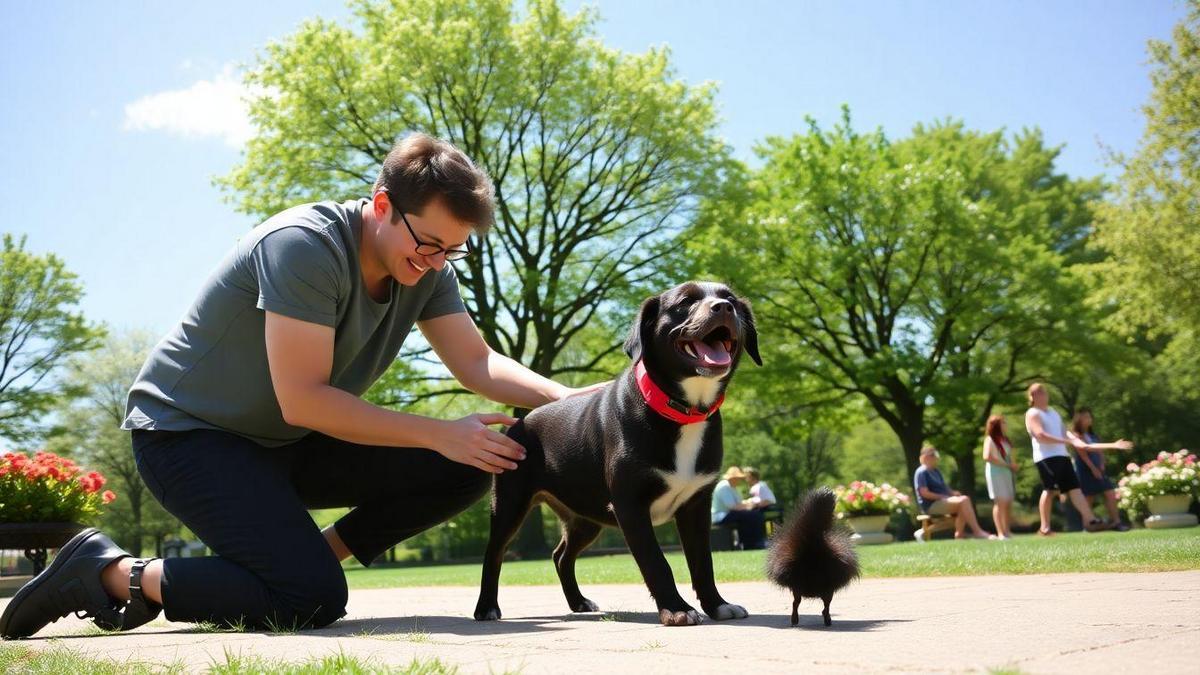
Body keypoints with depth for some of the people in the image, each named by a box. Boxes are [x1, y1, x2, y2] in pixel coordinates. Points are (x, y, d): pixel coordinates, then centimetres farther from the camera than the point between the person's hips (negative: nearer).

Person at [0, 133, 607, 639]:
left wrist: (564, 398, -18)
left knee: (464, 471, -6)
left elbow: (477, 363, -1)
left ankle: (314, 557, 6)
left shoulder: (425, 267, -4)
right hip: (187, 431, -8)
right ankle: (110, 572, -7)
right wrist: (438, 434, -28)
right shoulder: (306, 246, -27)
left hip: (287, 443, 8)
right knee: (312, 602, -25)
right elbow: (302, 400, -29)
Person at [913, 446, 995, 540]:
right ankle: (977, 531, -25)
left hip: (942, 500, 9)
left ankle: (959, 534, -19)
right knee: (963, 501, -23)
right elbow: (924, 493, -16)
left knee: (965, 499, -15)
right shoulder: (921, 472, -7)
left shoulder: (935, 471, 24)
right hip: (931, 505, -9)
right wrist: (943, 496, -15)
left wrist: (952, 492, 3)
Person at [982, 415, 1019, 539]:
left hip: (1007, 473, 8)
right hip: (996, 473, -8)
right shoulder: (990, 439, -8)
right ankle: (1001, 533, -12)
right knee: (1000, 502, -11)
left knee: (1008, 503, 5)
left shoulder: (1005, 439, 17)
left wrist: (1013, 465, 3)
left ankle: (1008, 531, 10)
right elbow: (987, 457, -21)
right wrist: (1006, 464, -18)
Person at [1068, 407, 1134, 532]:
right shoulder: (1075, 435, -5)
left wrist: (1101, 465, -3)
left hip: (1098, 469, 7)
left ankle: (1115, 522, -8)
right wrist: (1093, 468, -17)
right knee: (1087, 499, -4)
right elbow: (1082, 452, -13)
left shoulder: (1093, 435, 17)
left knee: (1111, 494, -6)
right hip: (1085, 470, -6)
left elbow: (1100, 450, 14)